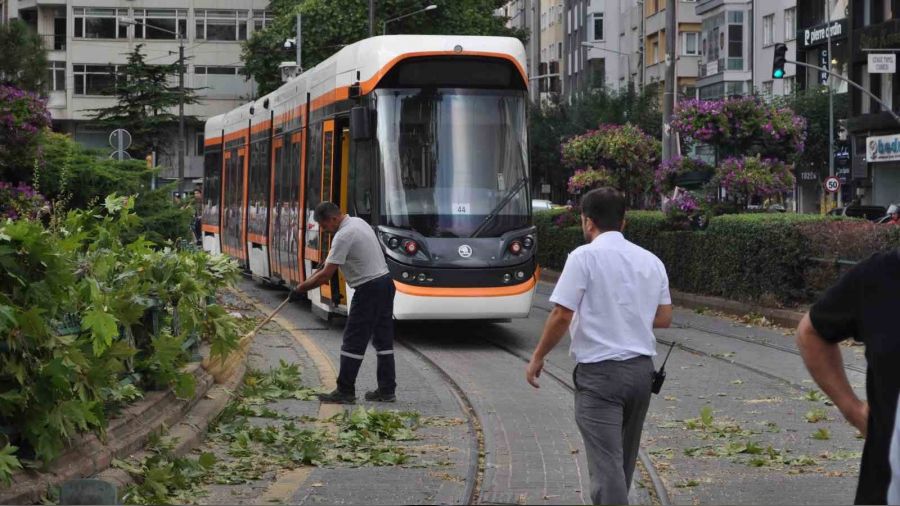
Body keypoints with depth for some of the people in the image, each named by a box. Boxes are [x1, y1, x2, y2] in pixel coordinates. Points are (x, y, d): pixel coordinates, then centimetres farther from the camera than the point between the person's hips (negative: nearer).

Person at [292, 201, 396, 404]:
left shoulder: (343, 236, -19)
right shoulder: (358, 222, 11)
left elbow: (326, 275, -18)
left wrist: (302, 287, -7)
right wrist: (325, 264, 23)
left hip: (368, 289, -10)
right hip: (385, 283, 10)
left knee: (353, 341, -4)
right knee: (383, 339, 11)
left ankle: (345, 392, -1)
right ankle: (387, 390, 14)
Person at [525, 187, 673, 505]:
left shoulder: (585, 257, -10)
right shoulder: (651, 261, 9)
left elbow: (562, 316, -14)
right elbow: (664, 318, 11)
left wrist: (537, 357, -1)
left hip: (600, 372, -7)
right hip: (641, 370, 7)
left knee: (606, 461, -10)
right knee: (624, 458, 20)